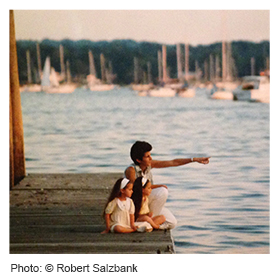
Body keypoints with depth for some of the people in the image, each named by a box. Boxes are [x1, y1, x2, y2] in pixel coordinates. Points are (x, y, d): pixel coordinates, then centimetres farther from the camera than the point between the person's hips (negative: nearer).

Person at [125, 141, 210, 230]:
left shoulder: (149, 164, -2)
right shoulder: (131, 170, -21)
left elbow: (173, 162, -1)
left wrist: (195, 159, -5)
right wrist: (159, 186, -24)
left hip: (149, 202, 7)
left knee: (172, 223, -3)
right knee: (162, 191, -29)